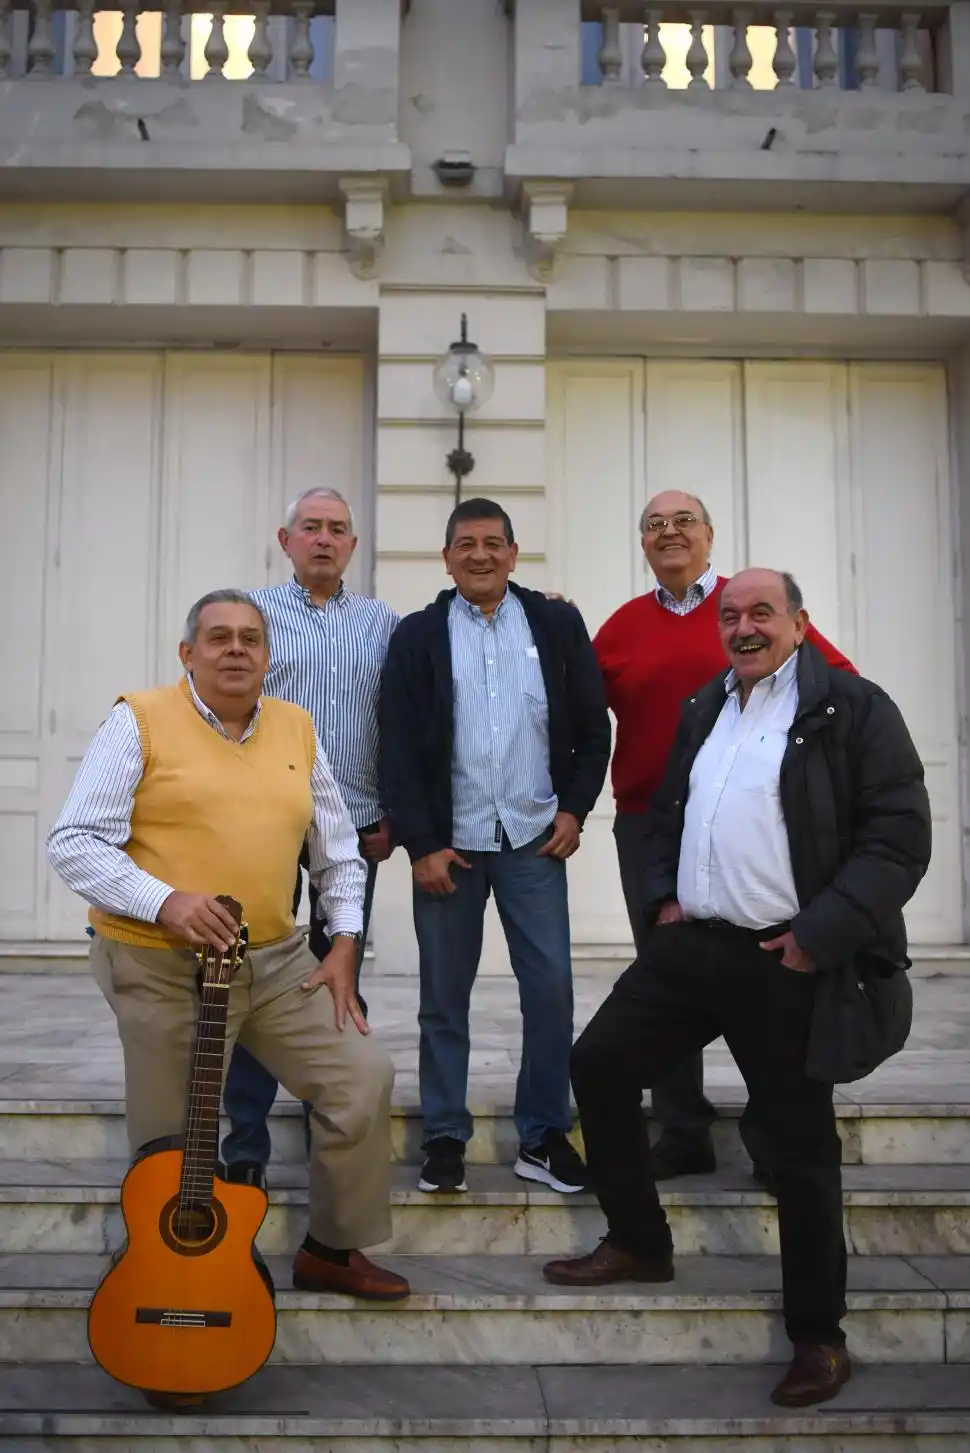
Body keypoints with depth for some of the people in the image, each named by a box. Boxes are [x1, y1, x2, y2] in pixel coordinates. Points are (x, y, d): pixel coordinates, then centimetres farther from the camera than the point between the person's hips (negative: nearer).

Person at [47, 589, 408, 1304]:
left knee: (365, 1075, -1)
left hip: (277, 960, 5)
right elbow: (73, 843, -11)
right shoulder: (141, 721, -6)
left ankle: (332, 1249, 18)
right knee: (171, 1147, 3)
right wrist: (164, 901, -23)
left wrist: (344, 945, 5)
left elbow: (339, 852, 15)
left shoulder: (297, 728, 9)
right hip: (160, 966, -4)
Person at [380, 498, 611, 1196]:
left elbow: (592, 724, 8)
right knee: (445, 995, 8)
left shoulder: (557, 623, 5)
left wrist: (574, 808, 0)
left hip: (534, 839, 1)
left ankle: (544, 1137, 17)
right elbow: (398, 749, -1)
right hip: (448, 843, 0)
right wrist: (421, 844, -6)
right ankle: (445, 1136, 22)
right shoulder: (417, 636, 2)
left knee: (551, 988, 2)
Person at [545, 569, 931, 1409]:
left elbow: (900, 837, -12)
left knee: (800, 1144, 3)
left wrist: (820, 935, -18)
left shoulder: (854, 708, -7)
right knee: (600, 1064, 9)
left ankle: (818, 1334, 23)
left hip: (786, 962, -6)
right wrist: (663, 896, 8)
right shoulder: (702, 711, 14)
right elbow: (667, 813, 24)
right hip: (692, 942, 7)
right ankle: (639, 1244, 29)